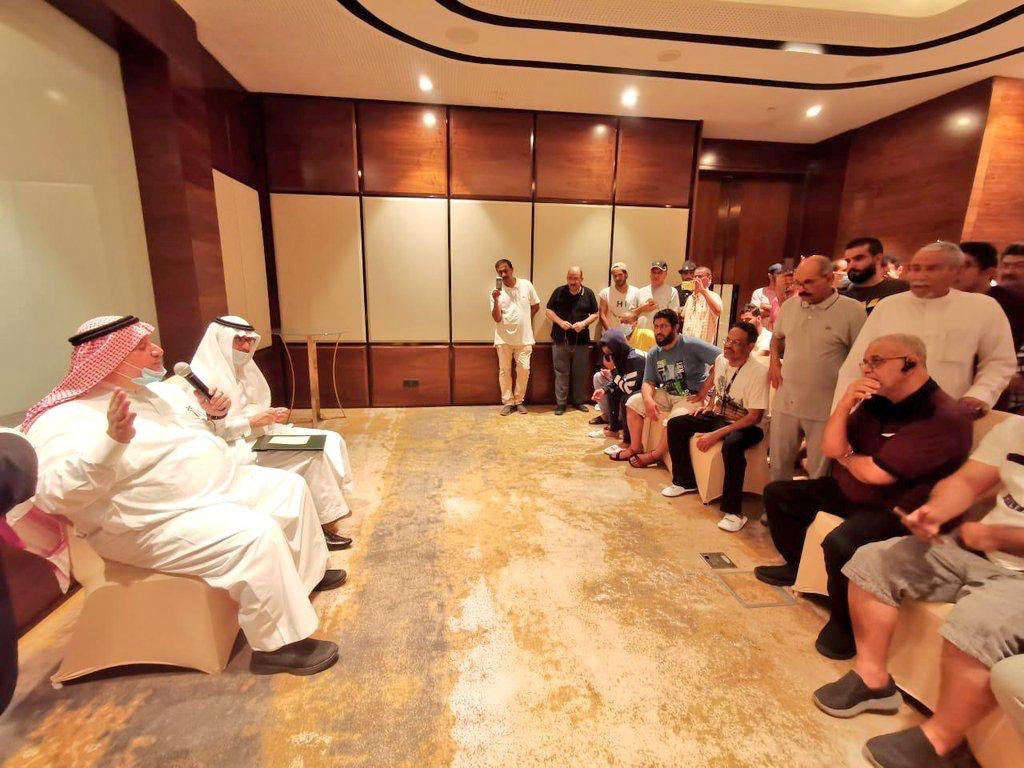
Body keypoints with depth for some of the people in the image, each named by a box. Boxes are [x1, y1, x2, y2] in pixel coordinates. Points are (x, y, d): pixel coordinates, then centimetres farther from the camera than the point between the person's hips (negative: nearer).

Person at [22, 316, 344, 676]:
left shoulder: (142, 393, 10)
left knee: (290, 487, 10)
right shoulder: (65, 418, -18)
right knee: (256, 534, -31)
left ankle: (306, 573, 23)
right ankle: (279, 645, -15)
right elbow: (55, 492, -33)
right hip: (163, 524, -10)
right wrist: (112, 440, -45)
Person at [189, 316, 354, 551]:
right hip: (236, 448, -9)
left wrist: (272, 415, 1)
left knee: (331, 441, -7)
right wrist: (251, 422, -20)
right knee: (312, 453, -24)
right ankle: (324, 524, -11)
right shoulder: (205, 377, -12)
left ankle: (330, 511, -5)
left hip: (262, 434, 9)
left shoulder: (242, 368, 13)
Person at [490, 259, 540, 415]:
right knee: (504, 370, 5)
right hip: (504, 338, 0)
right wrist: (496, 300, -22)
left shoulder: (526, 285, -2)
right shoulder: (496, 291, -4)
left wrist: (525, 319, 8)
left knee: (524, 369, 1)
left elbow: (536, 306, 12)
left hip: (524, 338, 0)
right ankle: (508, 402, 17)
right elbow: (497, 318, -10)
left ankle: (519, 400, 18)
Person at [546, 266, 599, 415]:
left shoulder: (588, 294, 4)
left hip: (582, 341, 1)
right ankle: (560, 403, 11)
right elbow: (549, 311, 4)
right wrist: (560, 322, -12)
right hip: (560, 340, -1)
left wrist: (584, 323, -10)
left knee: (581, 373, 9)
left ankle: (579, 401, 24)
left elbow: (595, 314, 9)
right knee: (561, 372, 2)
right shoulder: (559, 292, 1)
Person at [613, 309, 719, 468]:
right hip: (666, 395, 7)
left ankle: (655, 454, -7)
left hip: (692, 397, -7)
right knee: (633, 402, -3)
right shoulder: (654, 354, 6)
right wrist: (648, 399, -21)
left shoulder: (691, 345, -14)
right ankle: (636, 447, 3)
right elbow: (648, 382, 2)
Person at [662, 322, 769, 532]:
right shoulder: (721, 359, -3)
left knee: (731, 445, -39)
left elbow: (754, 417, -25)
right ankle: (685, 482, 7)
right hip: (718, 416, 7)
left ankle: (733, 511, -24)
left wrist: (716, 434, -29)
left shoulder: (758, 373, -23)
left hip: (745, 426, -7)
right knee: (675, 424, -6)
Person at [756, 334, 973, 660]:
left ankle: (844, 623, -6)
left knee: (840, 542, -35)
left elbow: (876, 473, -27)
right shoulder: (877, 401, 0)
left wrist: (846, 456, -5)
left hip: (896, 510, -8)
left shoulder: (943, 417, -23)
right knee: (778, 492, 11)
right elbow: (831, 447, -3)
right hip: (850, 492, 9)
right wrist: (846, 402, -16)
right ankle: (794, 565, 30)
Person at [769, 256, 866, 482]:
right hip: (785, 403, 4)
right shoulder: (789, 305, 5)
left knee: (819, 472, 11)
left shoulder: (852, 310, -10)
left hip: (824, 409, -4)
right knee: (779, 464, 16)